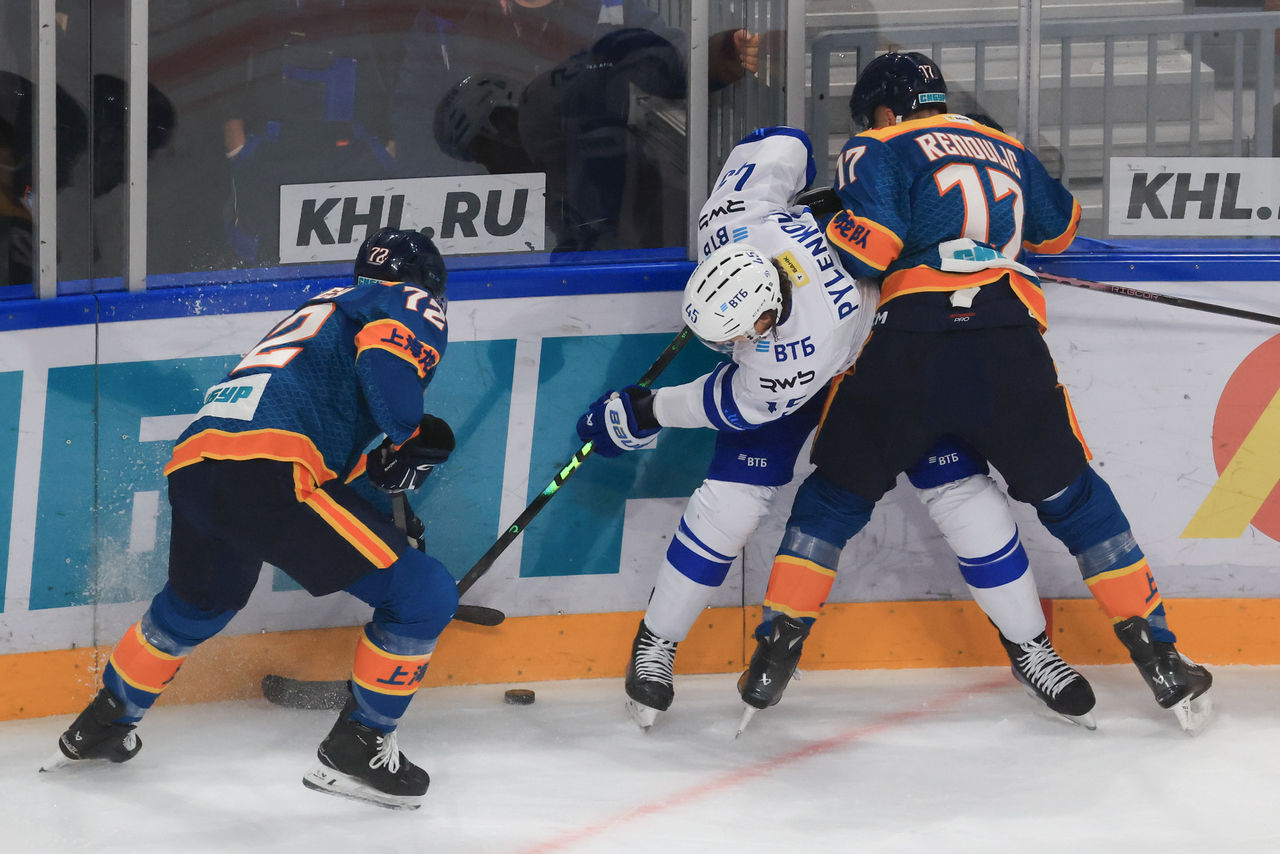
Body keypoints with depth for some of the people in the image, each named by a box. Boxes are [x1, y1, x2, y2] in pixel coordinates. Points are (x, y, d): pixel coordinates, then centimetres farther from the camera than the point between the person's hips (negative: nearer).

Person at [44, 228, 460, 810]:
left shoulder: (328, 306, 36)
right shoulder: (414, 304, 12)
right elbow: (383, 358, -11)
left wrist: (376, 463, 27)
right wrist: (408, 439, 4)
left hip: (192, 462, 9)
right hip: (268, 471, -9)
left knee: (196, 603, 38)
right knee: (423, 595, 0)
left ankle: (100, 725, 50)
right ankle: (354, 750, 5)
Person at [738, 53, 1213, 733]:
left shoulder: (879, 150, 10)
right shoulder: (1005, 150, 26)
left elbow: (869, 241, -5)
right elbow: (1059, 229, 40)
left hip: (913, 342, -3)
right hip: (1011, 347, 3)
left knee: (837, 491, 14)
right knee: (1070, 495, 13)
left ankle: (775, 653, 11)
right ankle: (1158, 657, 8)